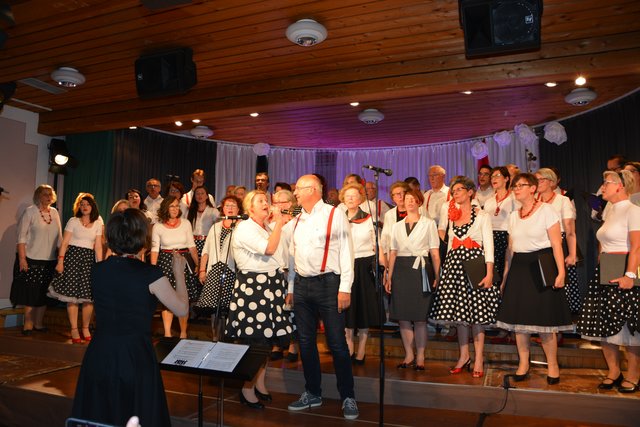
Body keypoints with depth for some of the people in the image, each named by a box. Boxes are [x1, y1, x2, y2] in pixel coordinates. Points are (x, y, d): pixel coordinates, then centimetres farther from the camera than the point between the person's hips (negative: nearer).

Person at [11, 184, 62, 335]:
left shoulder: (54, 212, 9)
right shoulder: (30, 211, -4)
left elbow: (59, 237, 13)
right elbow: (21, 236, -8)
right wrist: (22, 258, -14)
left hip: (50, 260, 4)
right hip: (31, 259, -4)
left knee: (43, 293, 8)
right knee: (31, 292, 2)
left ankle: (38, 323, 17)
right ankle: (28, 324, 13)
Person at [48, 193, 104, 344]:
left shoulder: (98, 224, 9)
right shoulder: (73, 221, 3)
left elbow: (98, 246, 7)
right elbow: (64, 243, -2)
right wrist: (60, 261, -10)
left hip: (89, 259, 2)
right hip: (73, 257, -2)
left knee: (89, 296, -1)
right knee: (73, 294, -4)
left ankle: (86, 328, 13)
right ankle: (74, 330, 6)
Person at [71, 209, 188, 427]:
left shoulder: (97, 270, -1)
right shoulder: (149, 274, -16)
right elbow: (182, 309, -7)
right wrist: (178, 272, 4)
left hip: (98, 357, 5)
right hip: (134, 358, -5)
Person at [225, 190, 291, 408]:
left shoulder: (267, 228, 16)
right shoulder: (245, 228, -11)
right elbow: (269, 249, -24)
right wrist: (279, 223, -16)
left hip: (270, 284, 8)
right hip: (252, 286, -8)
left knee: (266, 336, 12)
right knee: (254, 339, -4)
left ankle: (260, 384, 25)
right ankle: (247, 389, 11)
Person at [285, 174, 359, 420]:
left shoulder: (335, 215, -5)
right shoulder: (296, 220, 13)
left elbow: (346, 252, -8)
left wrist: (345, 288, -13)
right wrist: (290, 288, 14)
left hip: (328, 283, -6)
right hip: (301, 285, 6)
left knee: (337, 343, -1)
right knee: (305, 342, 12)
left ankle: (348, 397, 15)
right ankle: (312, 393, 28)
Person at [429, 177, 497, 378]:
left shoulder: (482, 216, 0)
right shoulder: (453, 216, 15)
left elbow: (488, 245, -5)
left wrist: (489, 273, -13)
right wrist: (445, 268, 12)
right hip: (454, 263, 5)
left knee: (476, 311, -3)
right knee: (458, 310, 6)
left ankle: (478, 359, 7)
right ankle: (464, 356, 18)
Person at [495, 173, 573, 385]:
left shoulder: (546, 210, -4)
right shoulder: (513, 216, 12)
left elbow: (556, 244, -9)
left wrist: (561, 272, -15)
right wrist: (506, 276, 14)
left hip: (541, 268, -5)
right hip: (519, 268, 6)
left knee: (544, 319, -2)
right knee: (518, 319, 7)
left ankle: (552, 365, 15)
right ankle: (523, 363, 19)